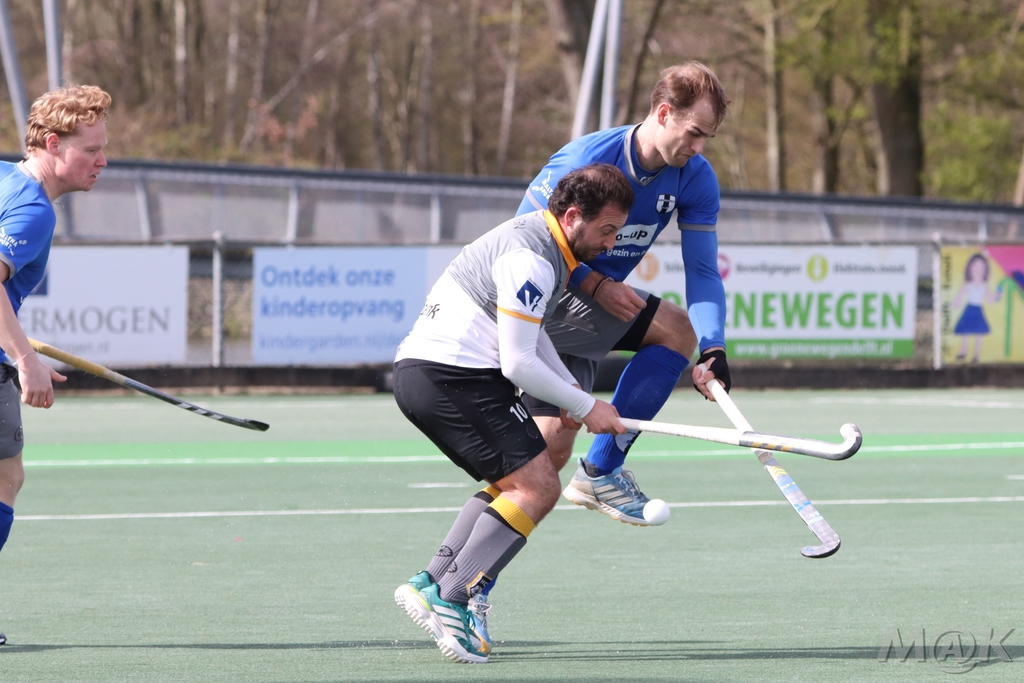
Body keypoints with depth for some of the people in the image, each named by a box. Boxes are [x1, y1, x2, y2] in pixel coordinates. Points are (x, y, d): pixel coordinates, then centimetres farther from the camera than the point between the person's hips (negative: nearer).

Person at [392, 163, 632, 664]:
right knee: (537, 486, -13)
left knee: (512, 483, 20)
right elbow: (518, 364, -17)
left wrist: (571, 391, 18)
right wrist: (585, 407, -5)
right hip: (453, 374, -11)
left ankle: (431, 583, 8)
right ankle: (451, 600, -20)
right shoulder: (531, 261, -16)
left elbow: (529, 334, 31)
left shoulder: (537, 239, 18)